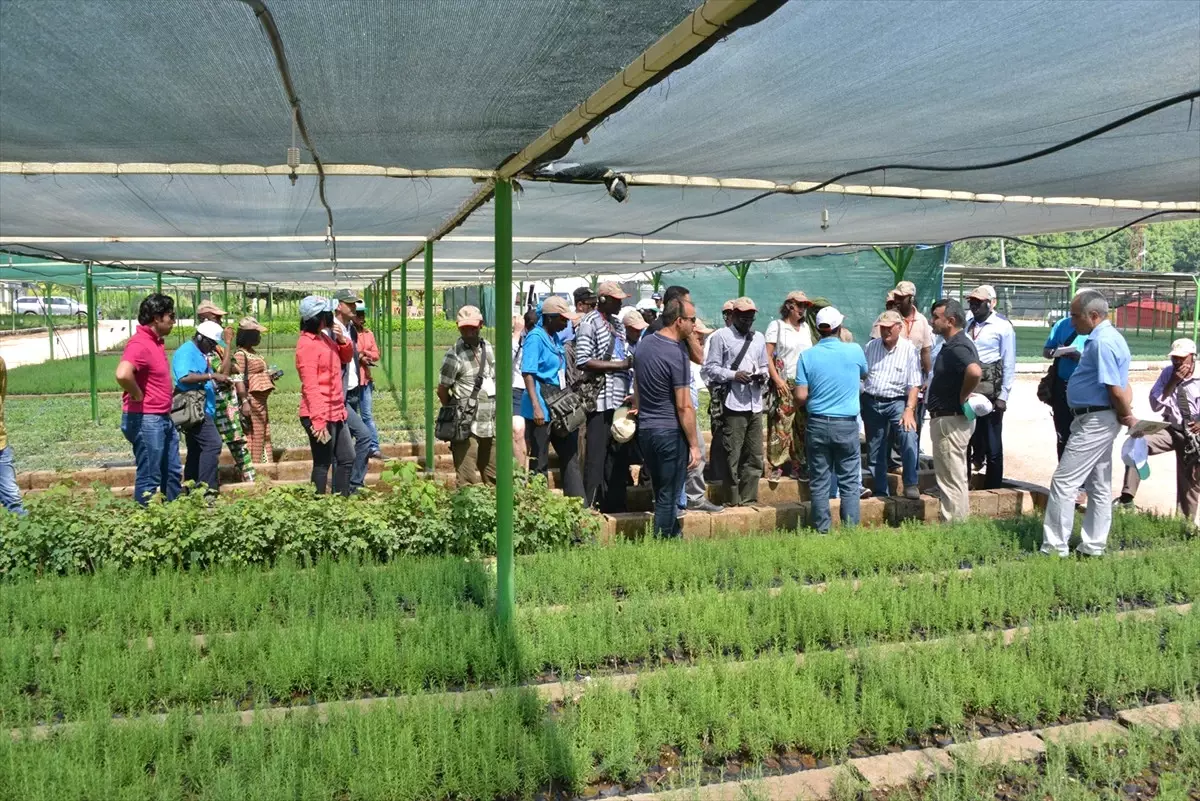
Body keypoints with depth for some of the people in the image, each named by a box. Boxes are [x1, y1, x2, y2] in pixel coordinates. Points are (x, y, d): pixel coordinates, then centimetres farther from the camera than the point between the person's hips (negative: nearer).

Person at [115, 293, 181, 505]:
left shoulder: (157, 341, 11)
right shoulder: (140, 344, -19)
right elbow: (123, 374, -38)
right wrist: (138, 396, -22)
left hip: (164, 419, 10)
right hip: (146, 420, -10)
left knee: (173, 473, 18)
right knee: (149, 478, -1)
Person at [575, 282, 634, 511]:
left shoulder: (617, 324, 18)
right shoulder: (589, 323, -7)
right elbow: (583, 361, -15)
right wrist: (618, 365, -15)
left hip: (620, 399, 8)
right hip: (600, 400, -8)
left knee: (619, 454, 11)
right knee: (596, 455, -3)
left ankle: (616, 504, 19)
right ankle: (590, 506, 6)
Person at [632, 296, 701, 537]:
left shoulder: (644, 343, 7)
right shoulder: (676, 354, -18)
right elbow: (684, 406, -17)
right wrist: (694, 444, -11)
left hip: (644, 430, 8)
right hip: (670, 432, -8)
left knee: (662, 494, 18)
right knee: (668, 497, 1)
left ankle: (673, 538, 28)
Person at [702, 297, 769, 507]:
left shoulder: (759, 338, 18)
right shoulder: (721, 336, 0)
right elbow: (710, 368, -4)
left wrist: (763, 376, 2)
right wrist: (734, 375, -16)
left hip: (755, 404, 6)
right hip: (733, 404, -6)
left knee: (755, 454, 7)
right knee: (732, 454, -2)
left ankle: (749, 497, 17)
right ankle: (734, 499, 7)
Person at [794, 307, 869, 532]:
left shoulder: (807, 356, -5)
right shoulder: (855, 351, -3)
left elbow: (801, 397, -8)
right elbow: (864, 374, 19)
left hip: (817, 424, 1)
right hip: (847, 425, 0)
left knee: (819, 483, 7)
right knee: (849, 482, 7)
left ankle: (822, 531, 12)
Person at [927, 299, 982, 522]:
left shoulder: (956, 347, -21)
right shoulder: (954, 344, 11)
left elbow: (975, 372, -40)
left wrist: (962, 397, -25)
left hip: (950, 420, -11)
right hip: (953, 418, 11)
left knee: (951, 479, -3)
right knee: (956, 478, 19)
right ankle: (959, 524, 30)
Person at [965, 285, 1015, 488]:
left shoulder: (1003, 327, -5)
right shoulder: (967, 325, 13)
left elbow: (1009, 364, -7)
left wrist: (1003, 395, -10)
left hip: (989, 389, -6)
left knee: (991, 443, 2)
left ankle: (993, 487, 12)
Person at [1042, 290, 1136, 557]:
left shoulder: (1102, 343, -20)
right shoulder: (1107, 337, 14)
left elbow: (1116, 390, -22)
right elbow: (1120, 387, 17)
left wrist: (1129, 418, -8)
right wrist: (1127, 416, 9)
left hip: (1095, 421, -11)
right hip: (1098, 419, 11)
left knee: (1063, 482, -8)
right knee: (1099, 486, 15)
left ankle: (1054, 547, -4)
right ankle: (1093, 545, 24)